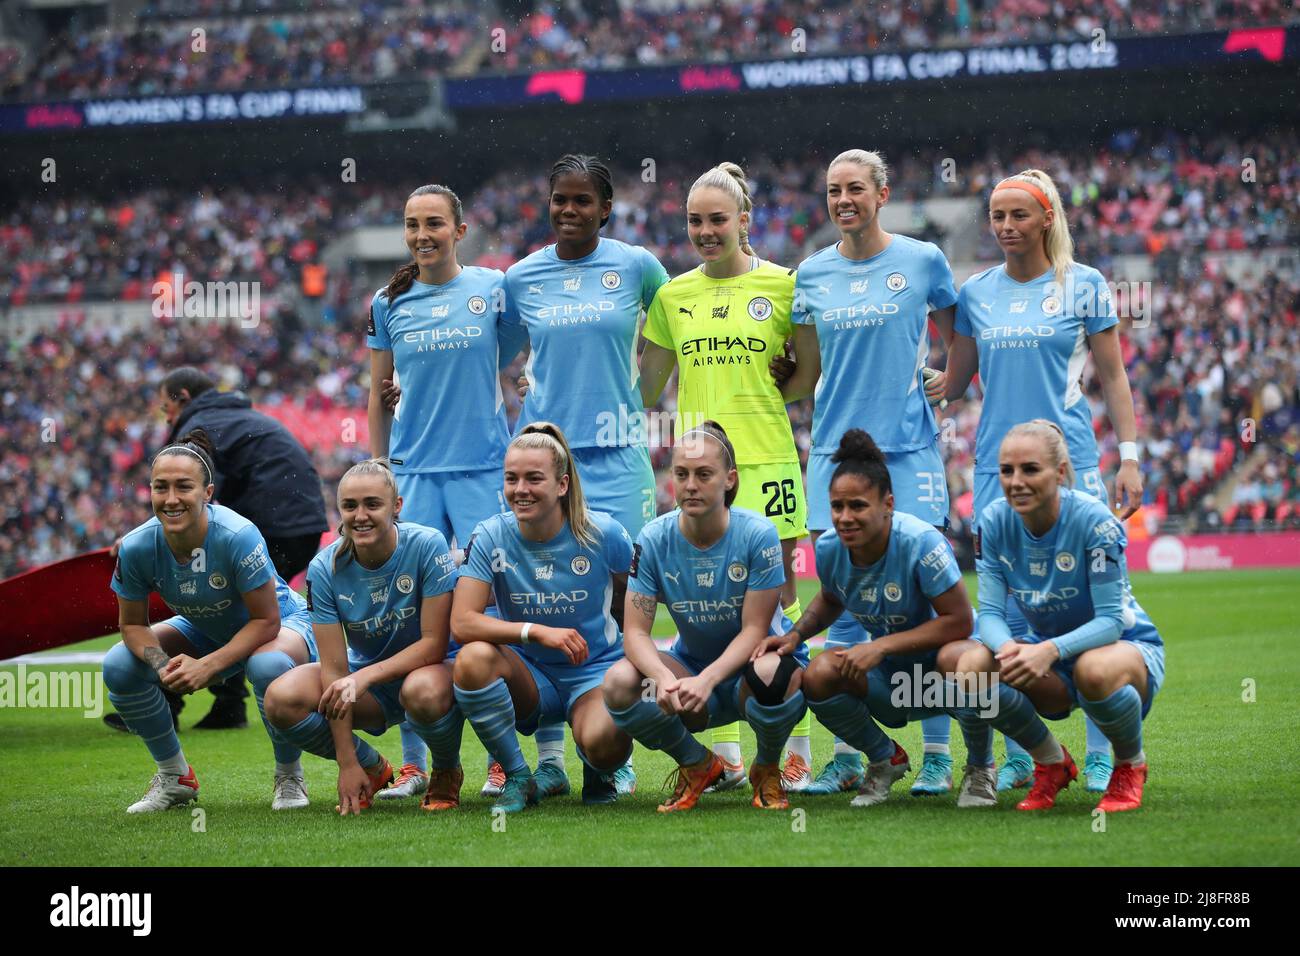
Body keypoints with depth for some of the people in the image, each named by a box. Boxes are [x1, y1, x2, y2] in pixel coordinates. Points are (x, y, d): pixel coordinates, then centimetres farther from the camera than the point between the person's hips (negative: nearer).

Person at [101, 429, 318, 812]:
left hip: (279, 623, -5)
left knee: (269, 666, -39)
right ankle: (174, 777, 7)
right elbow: (133, 624, -8)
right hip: (204, 631, 5)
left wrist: (208, 666, -33)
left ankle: (289, 777, -10)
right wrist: (164, 666, -28)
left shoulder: (237, 536, -35)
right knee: (119, 664, -14)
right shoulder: (136, 548, -22)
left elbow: (266, 621, -27)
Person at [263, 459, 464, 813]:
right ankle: (373, 769, 5)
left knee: (424, 690, -40)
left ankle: (447, 772, -4)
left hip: (430, 666, -3)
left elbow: (434, 643, -21)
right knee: (282, 699, -23)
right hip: (366, 678, 3)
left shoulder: (427, 546, -21)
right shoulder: (325, 569, -13)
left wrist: (364, 677, -33)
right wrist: (347, 764, -20)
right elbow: (335, 669, -15)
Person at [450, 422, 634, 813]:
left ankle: (598, 770, 9)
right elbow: (462, 623, -18)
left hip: (595, 673, -2)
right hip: (529, 677, 2)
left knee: (605, 745, -35)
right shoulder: (491, 538, -9)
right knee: (473, 659, -32)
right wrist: (536, 631, -27)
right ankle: (518, 779, -11)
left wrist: (632, 658, 2)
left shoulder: (602, 534, -10)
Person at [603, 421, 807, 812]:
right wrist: (663, 677, -35)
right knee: (620, 683, -28)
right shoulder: (654, 539, -10)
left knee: (778, 674, -39)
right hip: (690, 661, 3)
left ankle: (767, 768, -4)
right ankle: (697, 765, 2)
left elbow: (754, 629, -19)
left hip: (746, 665, -3)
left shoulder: (757, 534, -17)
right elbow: (635, 632, -13)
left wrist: (706, 680, -36)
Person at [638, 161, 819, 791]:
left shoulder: (781, 284, 0)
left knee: (777, 600, -2)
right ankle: (725, 754, 10)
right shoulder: (672, 296, 10)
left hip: (767, 458, -3)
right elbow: (648, 384, 16)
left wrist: (764, 401, -3)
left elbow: (811, 370, 4)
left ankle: (795, 748, 5)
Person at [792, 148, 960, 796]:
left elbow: (956, 331, 17)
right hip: (835, 451, 3)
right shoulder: (811, 274, 8)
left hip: (909, 451, -2)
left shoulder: (922, 261, 1)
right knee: (842, 609, 3)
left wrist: (949, 381, 3)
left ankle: (937, 755, 3)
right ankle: (846, 758, 9)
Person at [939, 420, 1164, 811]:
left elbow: (1112, 620, -25)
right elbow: (990, 611, -11)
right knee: (971, 665, -24)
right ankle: (1052, 763, 2)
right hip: (1050, 661, 5)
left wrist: (1051, 650, -43)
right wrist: (1007, 647, -35)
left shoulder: (1093, 519, -24)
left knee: (1096, 669, -41)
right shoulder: (995, 522, -10)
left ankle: (1131, 765, -7)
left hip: (1128, 646, -4)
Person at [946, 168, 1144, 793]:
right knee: (1006, 614, 3)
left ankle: (1101, 754, 3)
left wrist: (1129, 458, -3)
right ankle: (1018, 757, 10)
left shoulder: (1084, 286, 1)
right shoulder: (976, 293, 10)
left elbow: (1112, 377, 3)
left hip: (1070, 461, -3)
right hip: (997, 464, 3)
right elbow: (953, 383, 17)